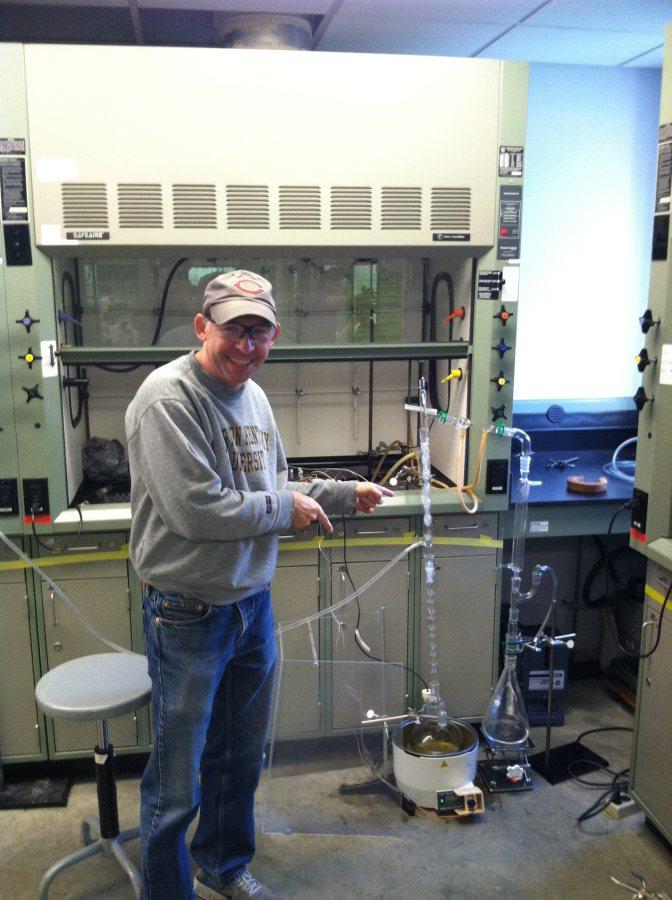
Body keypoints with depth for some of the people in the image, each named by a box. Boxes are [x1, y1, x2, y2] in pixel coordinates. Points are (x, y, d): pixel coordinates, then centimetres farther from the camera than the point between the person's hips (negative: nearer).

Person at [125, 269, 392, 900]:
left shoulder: (254, 396, 7)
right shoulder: (168, 396, -19)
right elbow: (196, 509, -26)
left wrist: (345, 494, 7)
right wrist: (285, 509, -14)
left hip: (254, 605, 8)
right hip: (188, 615, -8)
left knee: (240, 760, 24)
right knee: (177, 782, 8)